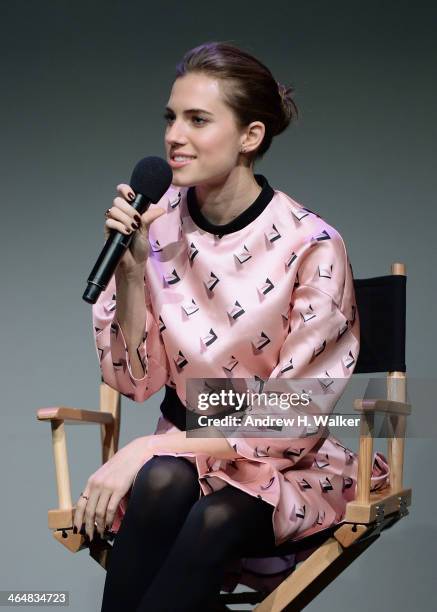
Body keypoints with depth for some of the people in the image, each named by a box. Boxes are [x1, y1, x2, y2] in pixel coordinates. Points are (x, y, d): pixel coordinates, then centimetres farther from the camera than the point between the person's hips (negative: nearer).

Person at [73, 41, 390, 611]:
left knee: (217, 517, -36)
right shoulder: (160, 224, -3)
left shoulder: (313, 246, -16)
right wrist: (131, 265, -16)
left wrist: (146, 449, -21)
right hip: (182, 450, 3)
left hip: (295, 465, -3)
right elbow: (136, 380, -1)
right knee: (163, 482, -32)